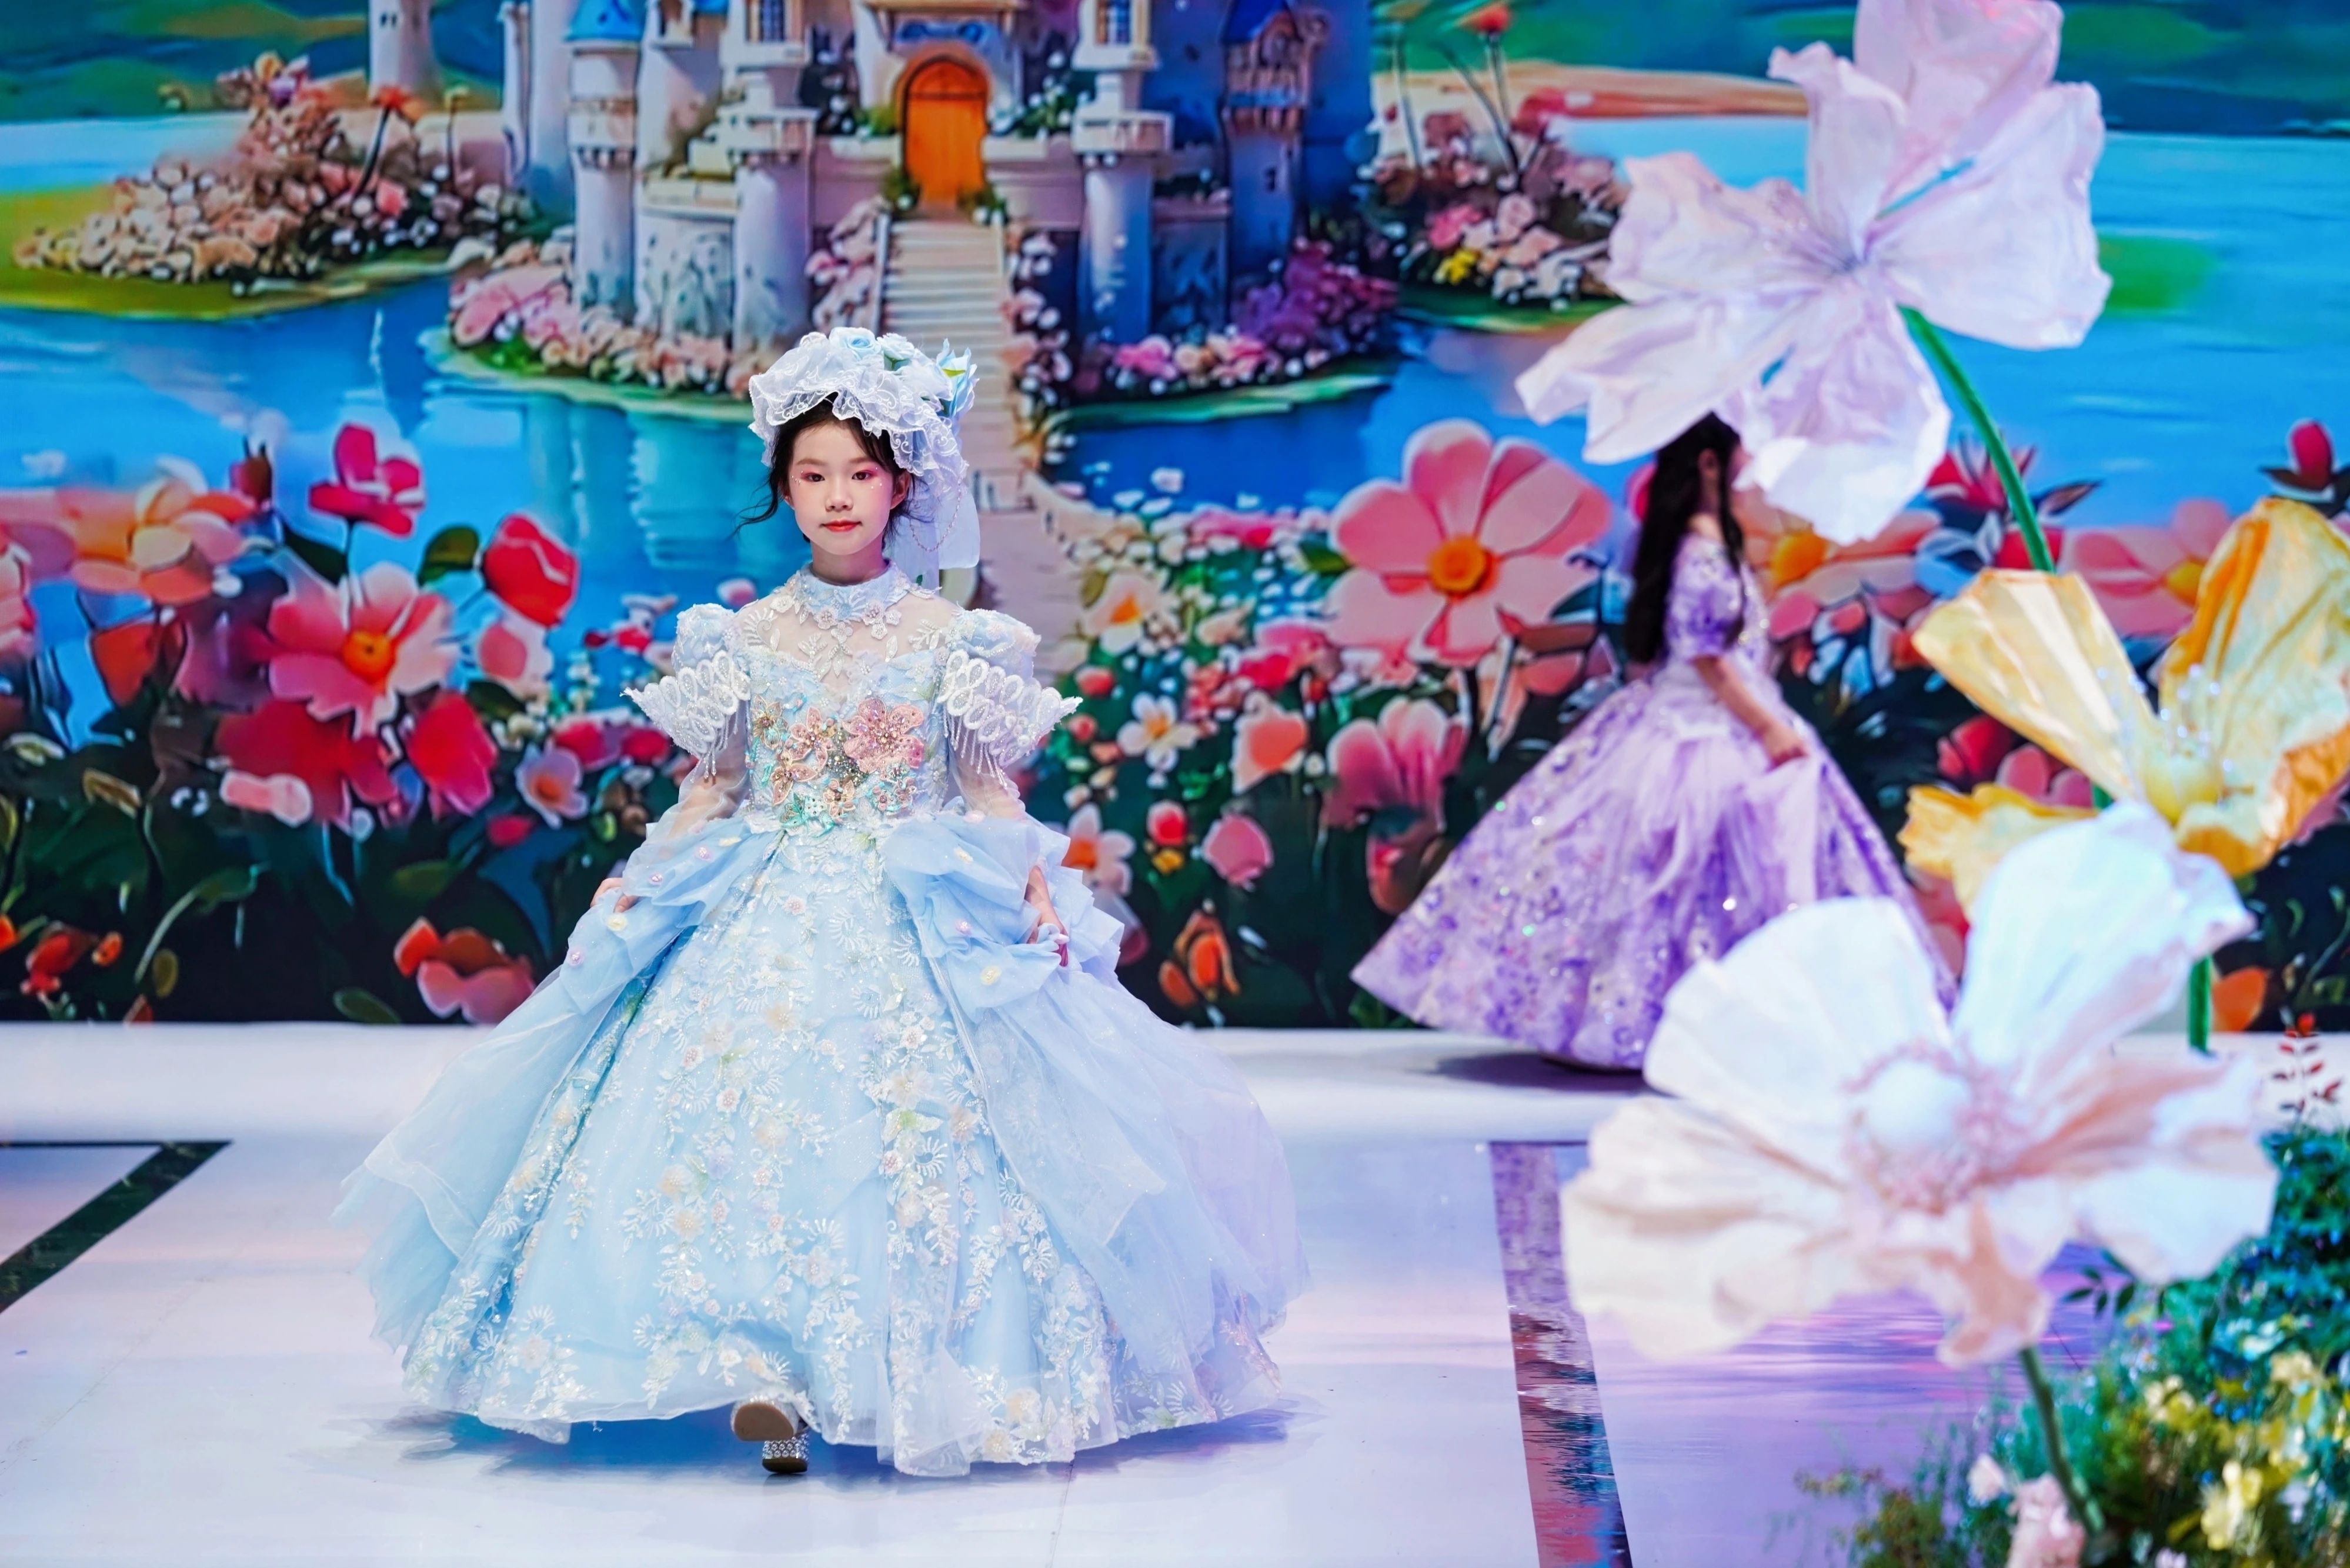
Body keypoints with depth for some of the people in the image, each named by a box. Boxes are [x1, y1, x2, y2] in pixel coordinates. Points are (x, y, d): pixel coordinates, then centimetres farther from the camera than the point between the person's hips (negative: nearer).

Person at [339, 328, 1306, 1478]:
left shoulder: (951, 637, 2)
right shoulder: (748, 637, 6)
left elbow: (989, 790, 5)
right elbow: (711, 790, 11)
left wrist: (1039, 901, -7)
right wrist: (633, 888, 2)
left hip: (921, 928, -1)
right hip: (765, 921, 1)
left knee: (918, 1133, -7)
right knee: (753, 1118, -13)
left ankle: (907, 1373, 3)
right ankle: (768, 1373, -11)